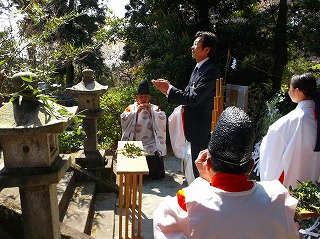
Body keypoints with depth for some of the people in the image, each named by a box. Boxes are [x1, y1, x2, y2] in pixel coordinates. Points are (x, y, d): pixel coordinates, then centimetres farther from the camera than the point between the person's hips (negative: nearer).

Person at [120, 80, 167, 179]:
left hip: (151, 143, 0)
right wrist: (136, 112, -15)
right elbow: (124, 119, -7)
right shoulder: (131, 108, 10)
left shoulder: (155, 108, 10)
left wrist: (151, 111, -14)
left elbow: (162, 120, -5)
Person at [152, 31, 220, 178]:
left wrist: (169, 88, -16)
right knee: (197, 165, 22)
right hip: (195, 127, 10)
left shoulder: (211, 71, -19)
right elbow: (188, 94, 14)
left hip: (202, 129, -10)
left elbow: (193, 99, -25)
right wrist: (168, 91, 2)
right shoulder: (198, 68, 12)